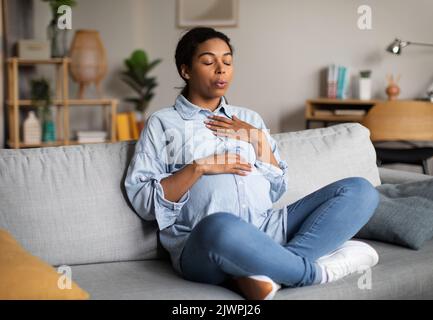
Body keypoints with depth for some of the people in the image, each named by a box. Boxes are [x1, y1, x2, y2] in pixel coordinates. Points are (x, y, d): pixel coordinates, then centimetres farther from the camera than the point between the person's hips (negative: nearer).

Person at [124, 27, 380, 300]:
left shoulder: (250, 119, 25)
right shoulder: (163, 123, 11)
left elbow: (277, 190, 18)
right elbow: (143, 201, 1)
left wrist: (259, 140, 5)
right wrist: (199, 167, -9)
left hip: (267, 231, 5)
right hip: (204, 246, -5)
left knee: (360, 190, -11)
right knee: (220, 227, -42)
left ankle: (270, 269, -28)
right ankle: (315, 270, -18)